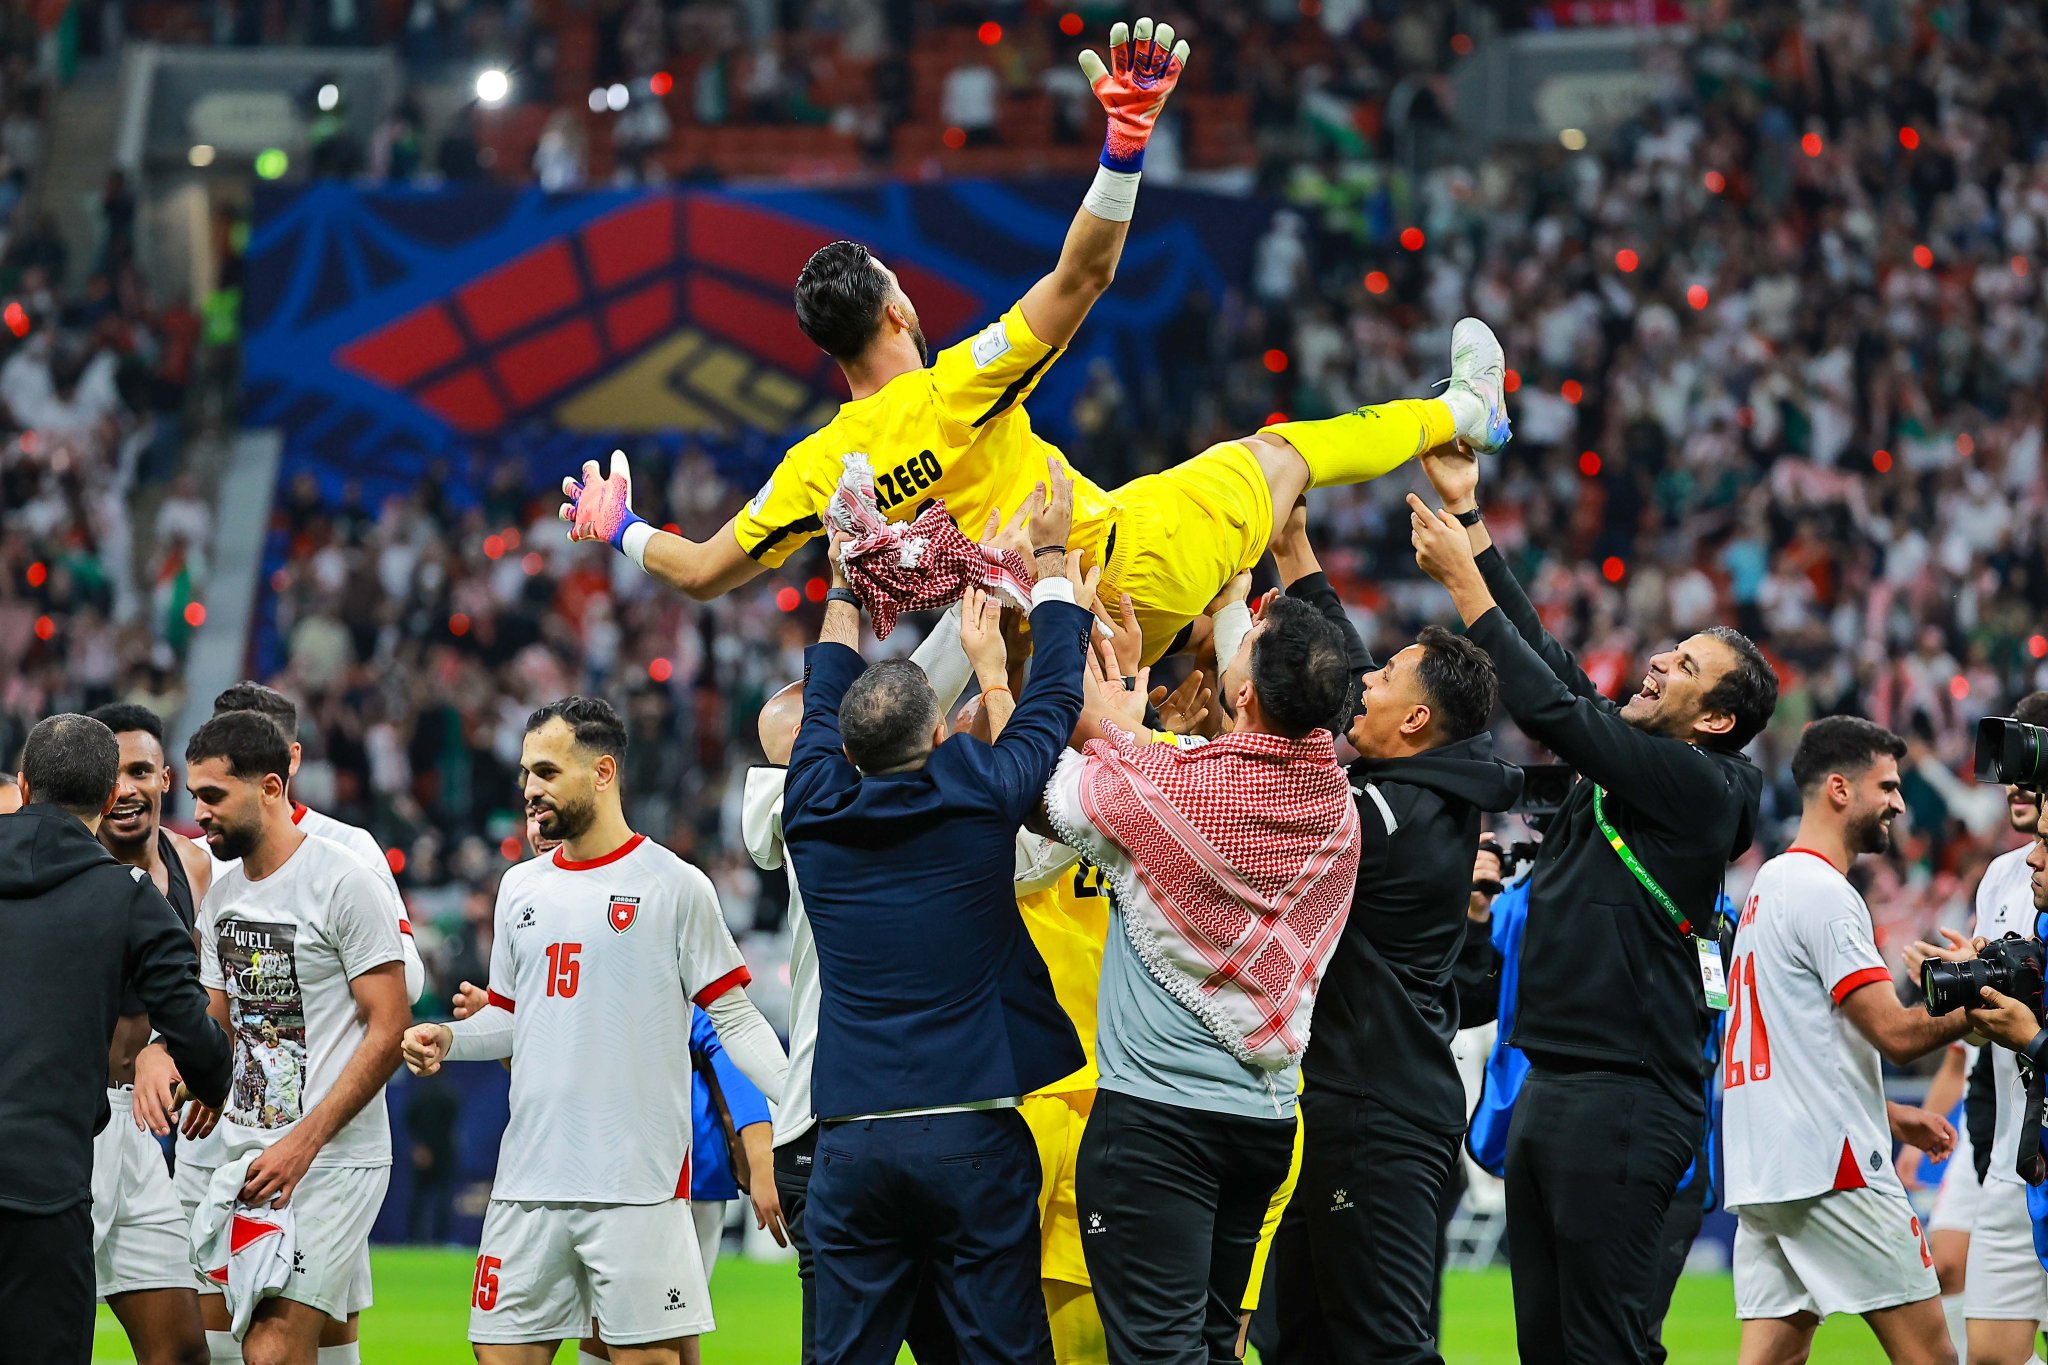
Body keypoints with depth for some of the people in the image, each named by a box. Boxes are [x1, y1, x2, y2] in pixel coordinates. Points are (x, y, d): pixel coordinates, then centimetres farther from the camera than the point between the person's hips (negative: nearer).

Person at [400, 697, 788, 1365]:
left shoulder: (675, 886, -2)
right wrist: (447, 1038, 3)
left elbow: (734, 1020, -2)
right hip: (528, 1181, 5)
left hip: (640, 1182, -5)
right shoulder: (521, 888, 15)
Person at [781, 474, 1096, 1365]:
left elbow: (823, 703, 24)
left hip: (851, 1143, 2)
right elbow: (1051, 699, 13)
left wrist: (843, 589, 39)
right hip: (973, 1136, -2)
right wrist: (1052, 558, 26)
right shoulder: (978, 800, -3)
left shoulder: (814, 814, 4)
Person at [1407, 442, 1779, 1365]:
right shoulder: (1626, 763, 16)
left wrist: (1462, 578, -8)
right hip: (1549, 1085, 9)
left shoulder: (1697, 787, -8)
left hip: (1625, 1102, -9)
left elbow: (1552, 708, -14)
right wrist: (1465, 513, 19)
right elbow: (1543, 658, 20)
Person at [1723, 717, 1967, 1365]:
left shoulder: (1769, 886, 20)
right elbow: (1895, 1033, -16)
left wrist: (1890, 1115, 26)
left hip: (1760, 1173, 9)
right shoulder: (1823, 892, -10)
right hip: (1831, 1170, -9)